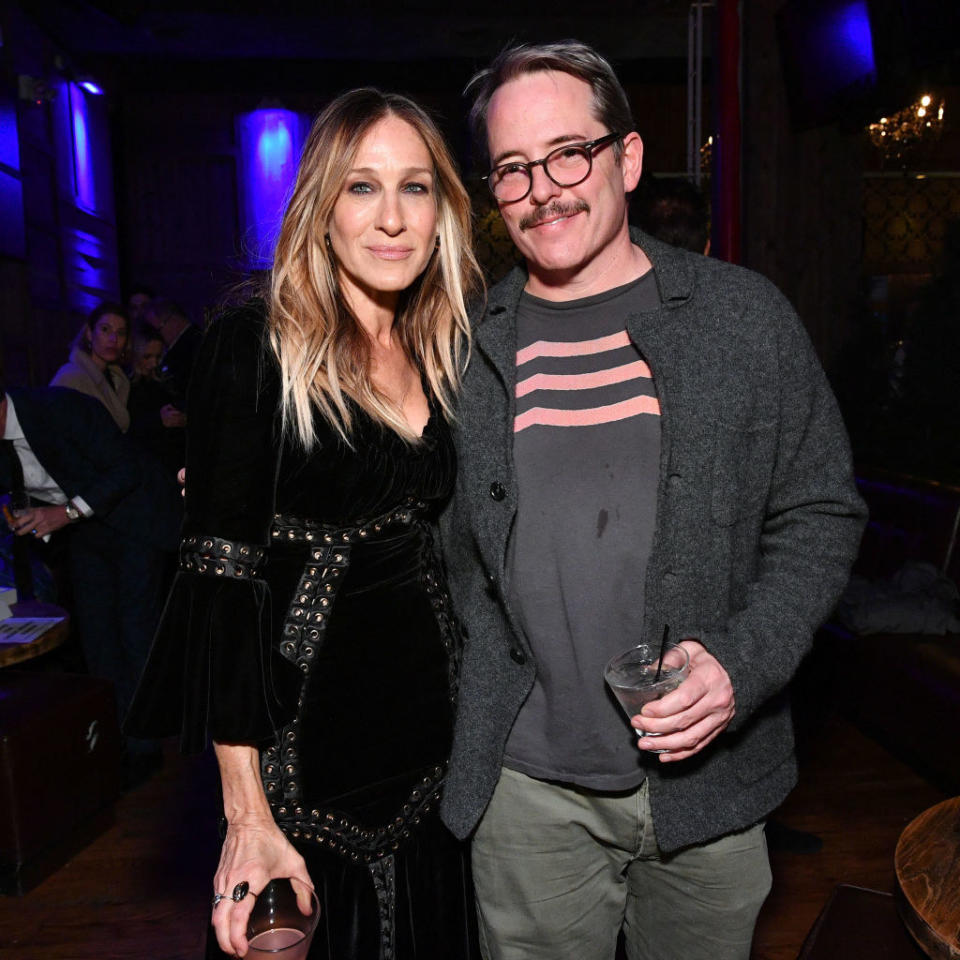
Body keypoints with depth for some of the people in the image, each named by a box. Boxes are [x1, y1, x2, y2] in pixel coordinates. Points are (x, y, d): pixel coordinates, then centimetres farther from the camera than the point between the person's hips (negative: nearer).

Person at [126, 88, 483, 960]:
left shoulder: (450, 355, 5)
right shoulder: (253, 349, -11)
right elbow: (220, 569, -15)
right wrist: (246, 811, -17)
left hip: (435, 725, 5)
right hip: (308, 737, -5)